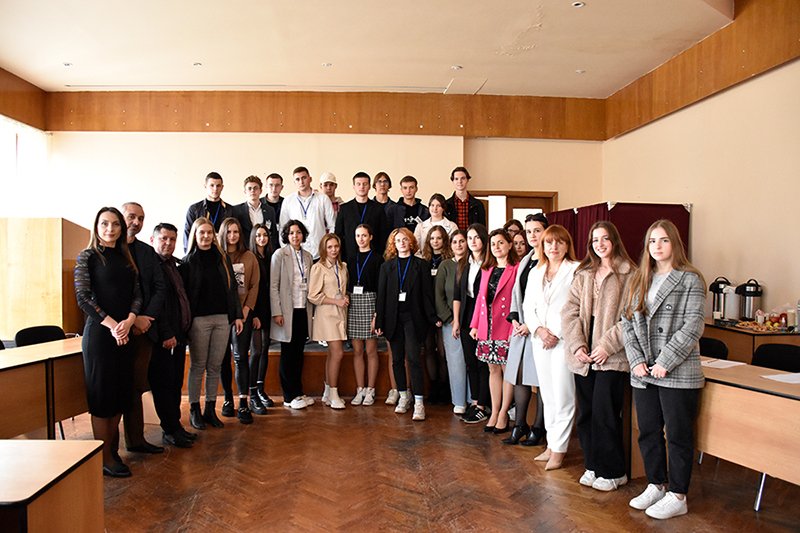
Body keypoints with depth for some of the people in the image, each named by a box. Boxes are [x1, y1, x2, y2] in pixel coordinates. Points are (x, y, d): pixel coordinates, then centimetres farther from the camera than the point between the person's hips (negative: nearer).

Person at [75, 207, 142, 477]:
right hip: (99, 333, -5)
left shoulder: (126, 258, 13)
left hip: (125, 333, 6)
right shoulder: (87, 256, -2)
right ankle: (105, 458, 9)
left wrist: (129, 321, -10)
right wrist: (111, 325, -16)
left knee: (121, 394, 9)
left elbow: (137, 294, 8)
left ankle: (113, 450, 20)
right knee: (102, 395, 0)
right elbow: (83, 298, -9)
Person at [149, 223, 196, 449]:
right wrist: (166, 334, -18)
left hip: (178, 334, 8)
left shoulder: (175, 265, 16)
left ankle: (175, 426, 21)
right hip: (164, 336, -8)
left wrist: (184, 330, 13)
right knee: (164, 383, 1)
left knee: (175, 383, 13)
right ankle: (170, 430, 9)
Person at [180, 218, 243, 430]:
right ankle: (194, 410, 15)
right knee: (198, 366, 4)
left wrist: (237, 315, 7)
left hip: (222, 319, 3)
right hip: (199, 319, -3)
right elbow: (183, 293, -3)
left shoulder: (223, 258, 11)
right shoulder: (188, 261, 1)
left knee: (215, 366, 8)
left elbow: (232, 288, 12)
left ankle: (210, 410, 17)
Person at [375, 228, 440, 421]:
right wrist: (379, 322, 2)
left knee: (413, 358, -10)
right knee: (397, 359, 9)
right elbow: (381, 295, 7)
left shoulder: (420, 265, 3)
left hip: (413, 318, -3)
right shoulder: (387, 267, 9)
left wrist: (433, 317, -6)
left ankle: (418, 402, -6)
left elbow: (427, 293, 0)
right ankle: (403, 396, 22)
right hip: (393, 318, 3)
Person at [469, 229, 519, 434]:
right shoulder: (486, 270, 14)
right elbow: (480, 297, 13)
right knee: (493, 370, 12)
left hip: (506, 328, -6)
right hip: (487, 327, 6)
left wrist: (516, 325, -18)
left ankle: (503, 414, 14)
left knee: (507, 369, 2)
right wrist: (475, 324, 9)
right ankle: (494, 413, 21)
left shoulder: (516, 269, -6)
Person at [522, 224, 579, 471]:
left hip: (565, 340, -6)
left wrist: (558, 334, -13)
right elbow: (528, 306, 12)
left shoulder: (576, 270, -5)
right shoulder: (536, 272, 15)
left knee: (563, 397, -2)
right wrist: (538, 329, -4)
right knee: (547, 395, 12)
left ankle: (558, 449, 8)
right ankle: (551, 444, 22)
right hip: (540, 340, 6)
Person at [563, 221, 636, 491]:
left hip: (612, 357, -5)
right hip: (583, 355, 5)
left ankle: (613, 471, 14)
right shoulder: (583, 274, 13)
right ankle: (593, 466, 26)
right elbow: (570, 311, 6)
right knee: (586, 413, 11)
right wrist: (577, 344, -6)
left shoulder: (628, 274, -4)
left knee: (604, 413, -3)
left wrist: (608, 345, -15)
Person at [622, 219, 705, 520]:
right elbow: (628, 323, 7)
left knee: (678, 435, 6)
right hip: (643, 373, 5)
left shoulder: (690, 280, -5)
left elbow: (693, 327, -12)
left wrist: (664, 362, -16)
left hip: (678, 373, -5)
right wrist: (636, 361, -4)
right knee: (648, 432, 14)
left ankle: (677, 497, 20)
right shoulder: (640, 280, 11)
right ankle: (656, 486, 31)